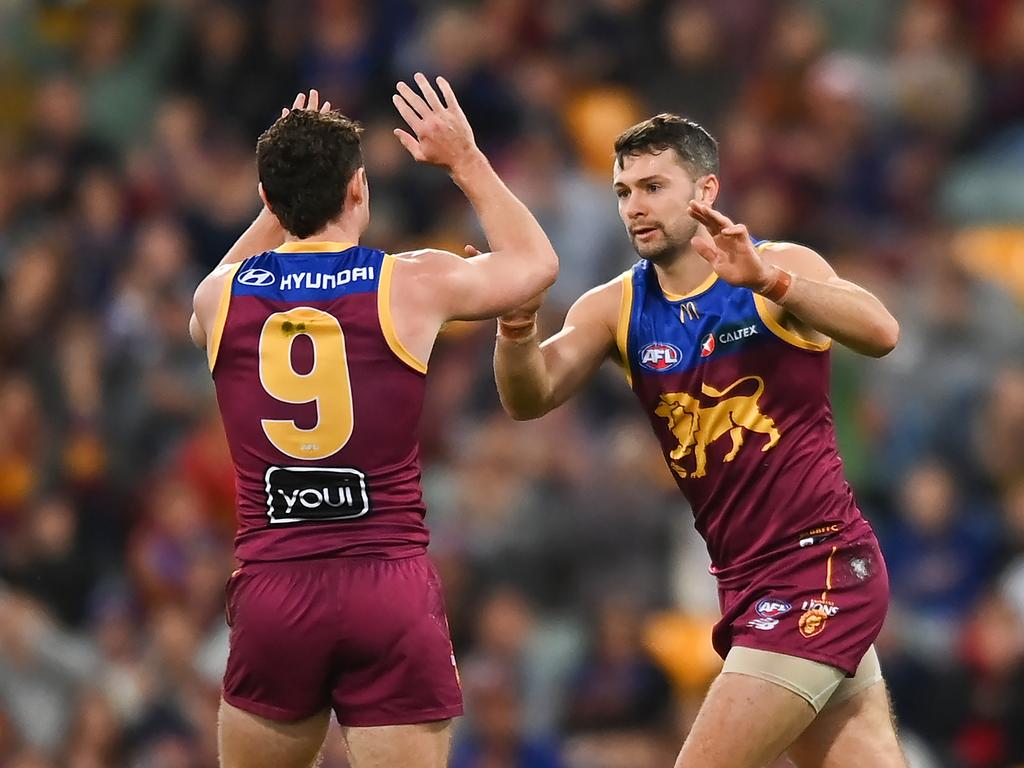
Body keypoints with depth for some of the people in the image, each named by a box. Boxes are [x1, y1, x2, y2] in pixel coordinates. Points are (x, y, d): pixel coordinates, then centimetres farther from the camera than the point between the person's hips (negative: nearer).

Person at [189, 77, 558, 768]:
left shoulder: (221, 299, 4)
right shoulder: (415, 285, -2)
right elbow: (536, 262, 19)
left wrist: (289, 188, 33)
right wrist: (467, 161, 27)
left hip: (272, 589, 2)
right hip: (391, 589, -2)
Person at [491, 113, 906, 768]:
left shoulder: (783, 268, -8)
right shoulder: (615, 308, 6)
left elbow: (880, 334, -26)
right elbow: (530, 399, -7)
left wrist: (769, 281, -40)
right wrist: (517, 326, -28)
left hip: (822, 562, -6)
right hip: (748, 583, 6)